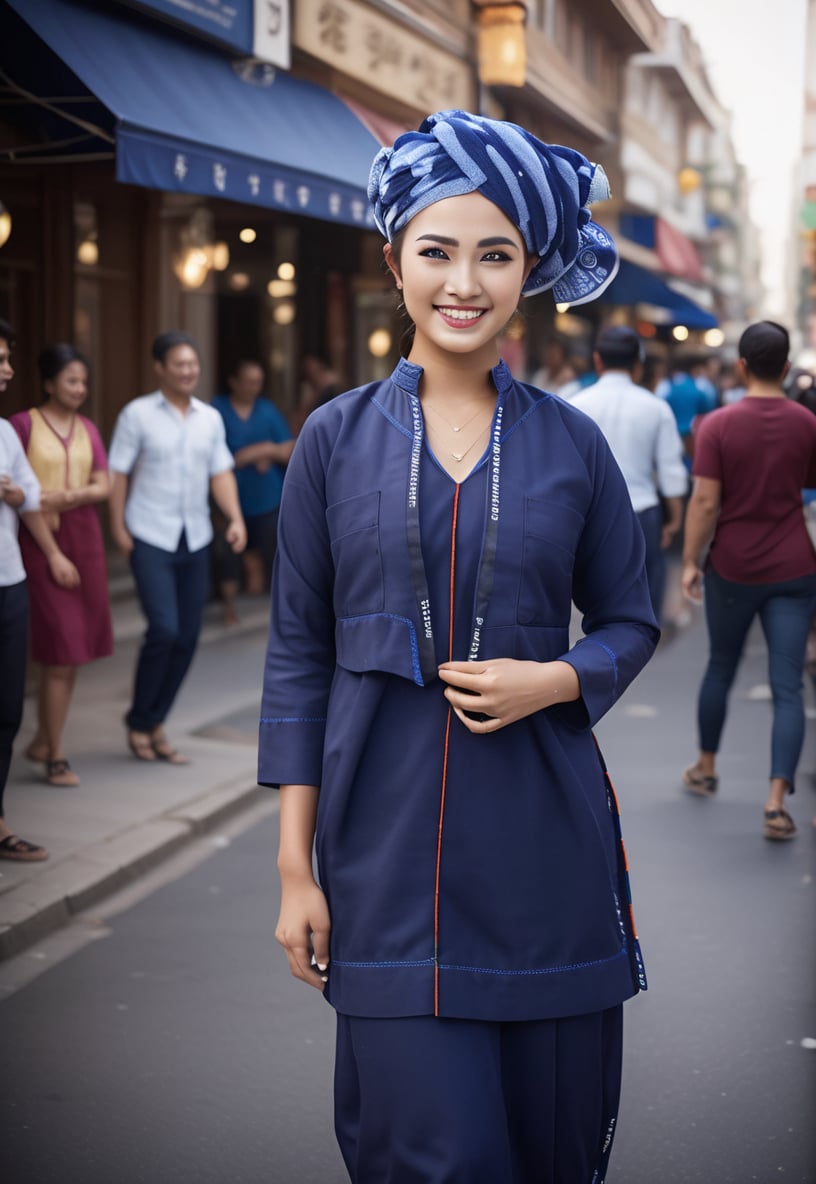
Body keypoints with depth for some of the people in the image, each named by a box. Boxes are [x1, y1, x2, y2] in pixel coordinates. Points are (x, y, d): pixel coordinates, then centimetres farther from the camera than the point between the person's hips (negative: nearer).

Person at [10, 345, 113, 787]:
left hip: (84, 537, 6)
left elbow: (103, 485, 3)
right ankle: (55, 757, 3)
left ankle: (42, 741, 25)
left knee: (74, 650, 9)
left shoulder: (87, 429, 11)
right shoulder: (23, 424, -4)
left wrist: (70, 496, -15)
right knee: (60, 652, -6)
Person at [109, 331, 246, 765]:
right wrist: (118, 527, -9)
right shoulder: (138, 414, -3)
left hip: (195, 540, 5)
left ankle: (156, 725, 20)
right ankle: (139, 721, 7)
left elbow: (220, 473, 9)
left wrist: (235, 518, -6)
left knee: (187, 638, 4)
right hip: (150, 538, -5)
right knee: (164, 630, -14)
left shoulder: (210, 418, 10)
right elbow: (118, 473, -2)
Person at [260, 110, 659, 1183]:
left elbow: (630, 622, 12)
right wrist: (294, 865, -1)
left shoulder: (572, 443, 3)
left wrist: (553, 679, -11)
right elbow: (298, 652, 3)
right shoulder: (337, 438, 2)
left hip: (543, 833, 1)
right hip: (385, 828, -1)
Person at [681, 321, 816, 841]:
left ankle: (706, 768, 36)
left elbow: (704, 501, -11)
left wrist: (691, 560, -3)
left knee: (721, 668, 20)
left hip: (733, 567, 0)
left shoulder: (719, 425, -9)